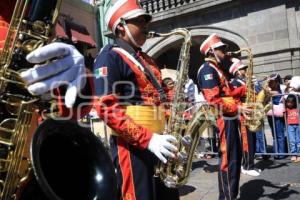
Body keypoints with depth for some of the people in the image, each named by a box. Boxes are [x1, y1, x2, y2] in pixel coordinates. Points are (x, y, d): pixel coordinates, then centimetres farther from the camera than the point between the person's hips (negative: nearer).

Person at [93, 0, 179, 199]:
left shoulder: (146, 59, 20)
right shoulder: (110, 56, -6)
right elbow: (106, 107, -17)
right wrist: (147, 138, -23)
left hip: (158, 142, 9)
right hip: (132, 144, -8)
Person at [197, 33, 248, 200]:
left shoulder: (216, 69, 22)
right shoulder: (208, 69, -13)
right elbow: (213, 100, -22)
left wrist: (245, 89, 7)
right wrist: (237, 107, -24)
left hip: (229, 118, 11)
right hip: (223, 119, -11)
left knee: (236, 157, 17)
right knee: (228, 160, -5)